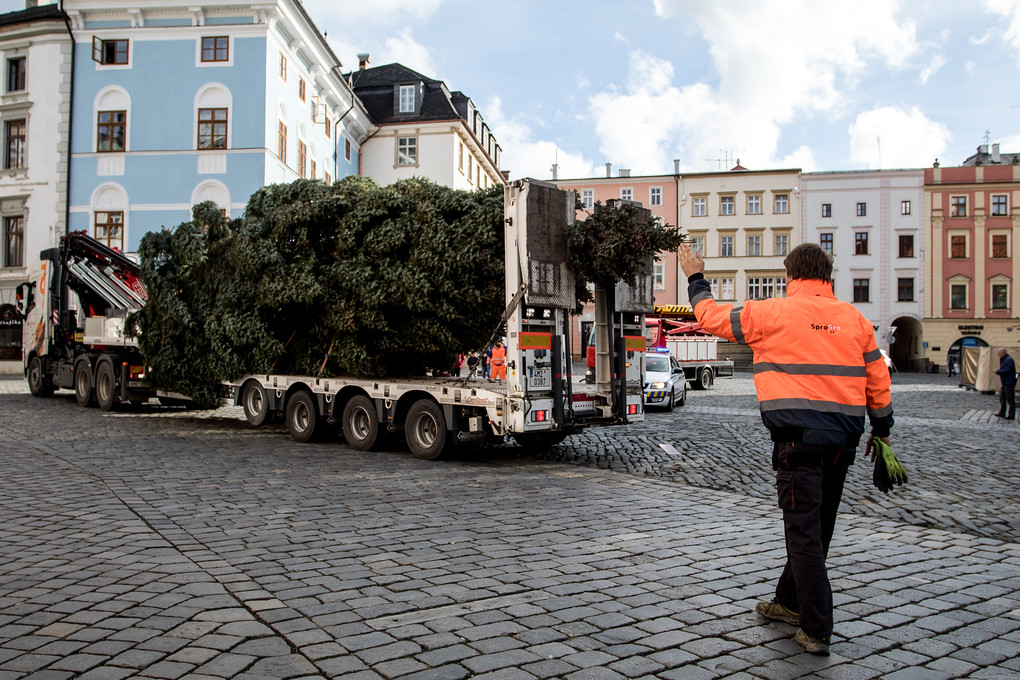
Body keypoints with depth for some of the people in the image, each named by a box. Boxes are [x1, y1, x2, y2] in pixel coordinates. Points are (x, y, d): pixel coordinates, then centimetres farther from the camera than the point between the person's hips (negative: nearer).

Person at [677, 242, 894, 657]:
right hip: (843, 439, 6)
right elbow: (878, 380, 11)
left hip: (798, 438, -6)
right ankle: (791, 602, 34)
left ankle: (816, 630, 2)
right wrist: (882, 429, 23)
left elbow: (711, 316, 5)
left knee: (803, 531, 0)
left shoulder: (769, 313, -6)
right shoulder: (855, 319, 8)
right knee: (818, 528, 17)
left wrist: (696, 280, 22)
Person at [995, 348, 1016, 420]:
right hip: (1005, 383, 11)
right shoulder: (1004, 360, 18)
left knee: (1010, 399, -7)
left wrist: (998, 371, -11)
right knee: (1002, 398, 14)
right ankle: (1002, 413, 20)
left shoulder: (1009, 360, -14)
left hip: (1009, 383, -11)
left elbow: (1007, 370, -22)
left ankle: (1011, 415, -4)